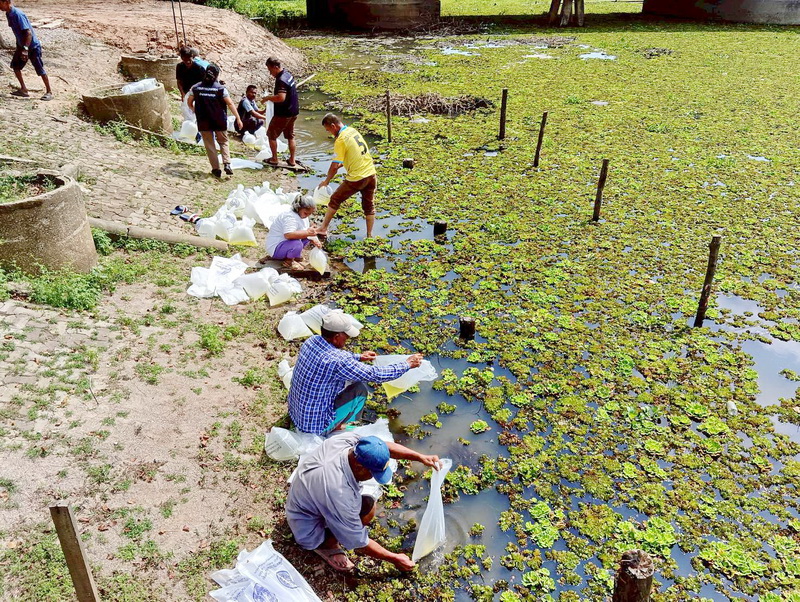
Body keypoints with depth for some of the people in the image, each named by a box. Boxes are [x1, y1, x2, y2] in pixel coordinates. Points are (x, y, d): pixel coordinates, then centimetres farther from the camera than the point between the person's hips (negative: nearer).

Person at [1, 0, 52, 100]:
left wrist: (25, 49, -31)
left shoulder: (18, 14, -23)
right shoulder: (8, 14, 4)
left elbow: (29, 33, -27)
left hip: (33, 46, -10)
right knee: (15, 65, 12)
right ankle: (23, 89, 20)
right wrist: (19, 47, 17)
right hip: (22, 45, 10)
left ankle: (49, 92, 5)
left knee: (40, 70, -4)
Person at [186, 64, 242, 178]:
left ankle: (216, 169, 8)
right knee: (223, 142, 15)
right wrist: (238, 118, -6)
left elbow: (189, 102, 8)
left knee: (209, 145, 10)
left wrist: (194, 110, 28)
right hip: (219, 121, -1)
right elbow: (230, 104, -10)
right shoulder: (220, 88, -9)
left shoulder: (196, 88, -2)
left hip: (203, 122, 1)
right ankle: (227, 164, -5)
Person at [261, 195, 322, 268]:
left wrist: (313, 240, -9)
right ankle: (289, 260, -6)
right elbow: (288, 235, -41)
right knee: (297, 244, -36)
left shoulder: (303, 216, 8)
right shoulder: (290, 217, -25)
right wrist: (307, 232, -37)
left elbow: (303, 234, 12)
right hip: (275, 248, -10)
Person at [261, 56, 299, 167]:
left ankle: (274, 159, 12)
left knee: (271, 134, 7)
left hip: (283, 113, -9)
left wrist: (268, 98, -21)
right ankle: (292, 160, 20)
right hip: (293, 112, 9)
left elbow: (281, 98, -36)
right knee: (290, 136, 17)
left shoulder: (281, 80, -24)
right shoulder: (288, 74, 6)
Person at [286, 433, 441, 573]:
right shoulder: (340, 493, -40)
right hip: (307, 527, -8)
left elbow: (386, 447, -4)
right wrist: (395, 559, -13)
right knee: (367, 508, -23)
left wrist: (420, 457, -13)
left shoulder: (348, 440, -24)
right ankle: (325, 545, 1)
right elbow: (359, 543, -25)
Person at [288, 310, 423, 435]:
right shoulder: (337, 362, -30)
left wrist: (358, 357, 18)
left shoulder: (311, 341, -8)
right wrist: (407, 364, -7)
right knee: (360, 389, 0)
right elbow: (375, 375, -19)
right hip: (316, 427, -7)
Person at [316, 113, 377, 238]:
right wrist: (342, 164, 19)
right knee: (369, 206, 15)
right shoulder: (352, 130, 7)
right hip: (371, 174, 7)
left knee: (335, 200, 11)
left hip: (356, 179, -7)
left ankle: (323, 229, 19)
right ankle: (369, 236, 20)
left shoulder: (340, 140, -16)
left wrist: (326, 181, -2)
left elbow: (335, 166, -16)